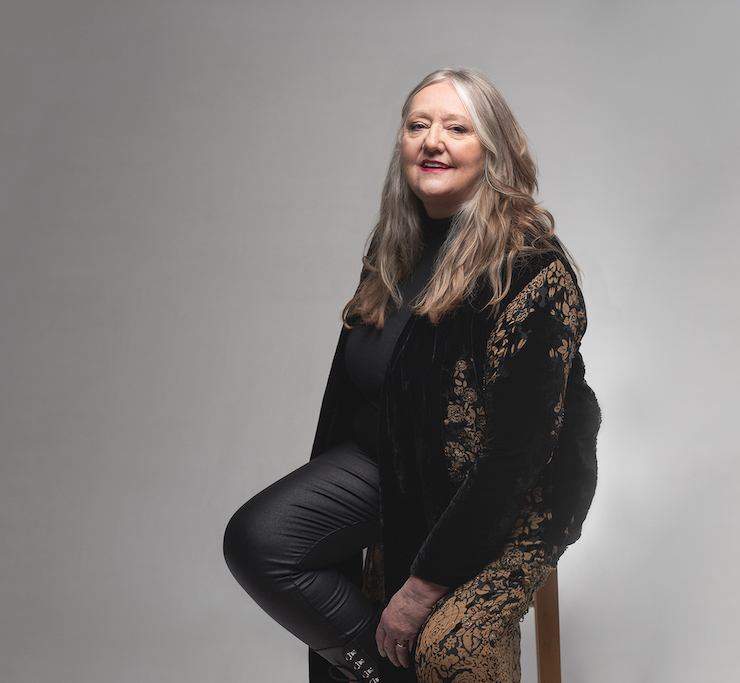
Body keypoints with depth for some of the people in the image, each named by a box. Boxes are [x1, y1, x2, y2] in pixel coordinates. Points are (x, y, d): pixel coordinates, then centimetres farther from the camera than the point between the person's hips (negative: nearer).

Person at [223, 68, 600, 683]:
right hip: (396, 459, 7)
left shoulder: (534, 272, -22)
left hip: (515, 494, -6)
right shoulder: (394, 246, 2)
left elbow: (515, 456, -24)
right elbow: (356, 380, 11)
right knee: (255, 540, -10)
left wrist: (425, 585, -22)